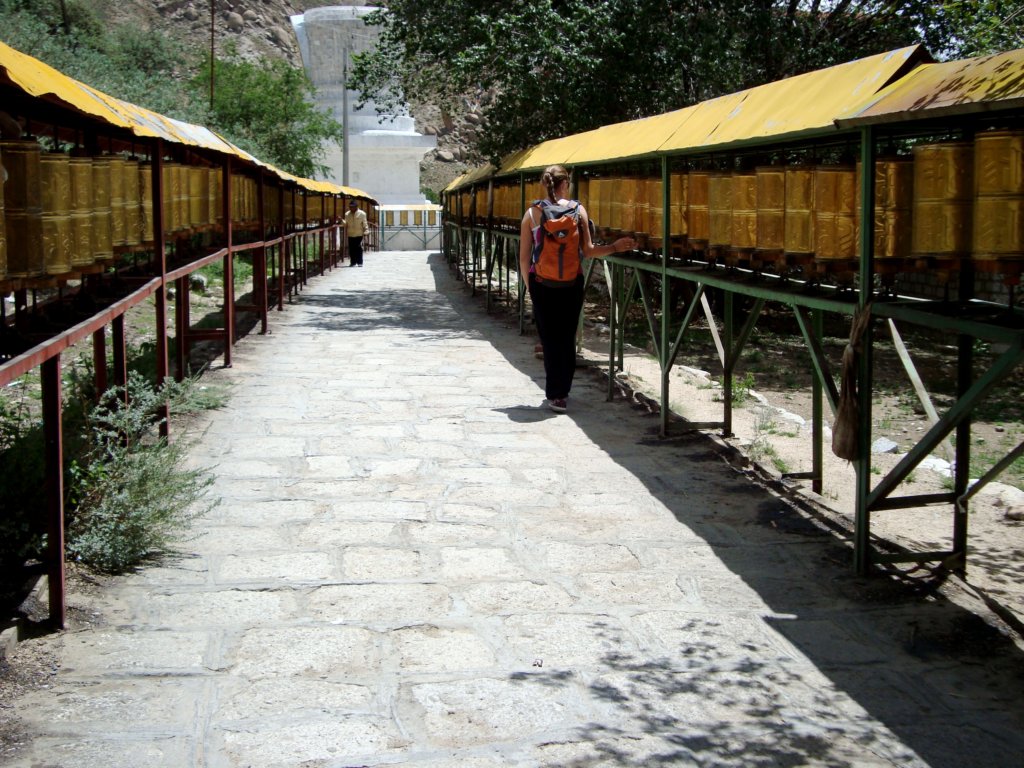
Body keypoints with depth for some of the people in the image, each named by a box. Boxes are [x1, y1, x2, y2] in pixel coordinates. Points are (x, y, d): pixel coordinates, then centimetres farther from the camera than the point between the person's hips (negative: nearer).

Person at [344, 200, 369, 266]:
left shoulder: (362, 214, -1)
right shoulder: (347, 214, 8)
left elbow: (364, 223, 1)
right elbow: (346, 224, 13)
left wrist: (366, 230, -9)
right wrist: (346, 233, 7)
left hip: (359, 234, -3)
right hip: (350, 235, 3)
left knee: (359, 249, -4)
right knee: (351, 249, 3)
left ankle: (359, 263, 3)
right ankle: (353, 262, 11)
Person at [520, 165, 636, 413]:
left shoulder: (532, 213, -1)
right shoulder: (577, 209, -2)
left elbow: (524, 257, 0)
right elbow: (587, 251, -5)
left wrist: (528, 284, 12)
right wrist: (615, 247, 8)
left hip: (541, 283, 0)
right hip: (572, 282, 0)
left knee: (549, 338, 6)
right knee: (567, 338, 12)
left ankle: (555, 395, 5)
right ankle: (562, 392, 17)